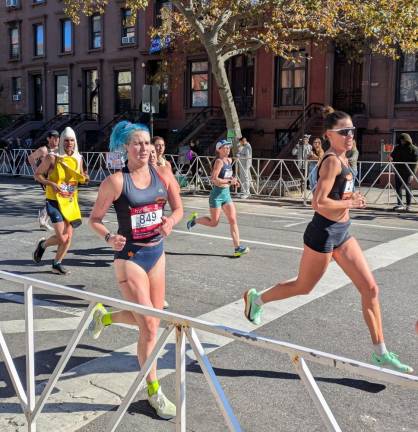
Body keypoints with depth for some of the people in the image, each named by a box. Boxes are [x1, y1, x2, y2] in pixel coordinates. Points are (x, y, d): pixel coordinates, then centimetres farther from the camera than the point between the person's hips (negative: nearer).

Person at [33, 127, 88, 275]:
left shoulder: (78, 159, 4)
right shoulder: (52, 157, -11)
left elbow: (80, 178, 17)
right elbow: (37, 174, -4)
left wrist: (85, 178, -7)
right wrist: (51, 184, -20)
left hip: (71, 202, 5)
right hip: (54, 201, -5)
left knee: (68, 236, 6)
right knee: (62, 238, -12)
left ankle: (57, 264, 25)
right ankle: (43, 245, 21)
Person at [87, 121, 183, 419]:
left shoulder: (163, 174, -1)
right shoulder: (116, 181, -13)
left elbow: (178, 209, 9)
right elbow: (94, 219, -7)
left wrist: (171, 221, -13)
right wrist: (109, 238, -26)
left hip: (156, 252, 6)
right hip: (130, 256, -6)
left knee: (152, 320, 16)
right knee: (150, 326, -5)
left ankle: (105, 316, 44)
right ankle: (154, 391, 14)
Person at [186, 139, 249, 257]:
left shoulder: (229, 160, 9)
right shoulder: (219, 161, -15)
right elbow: (214, 179, -23)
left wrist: (233, 180, 8)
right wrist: (229, 181, -22)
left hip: (226, 194, 7)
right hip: (217, 194, -7)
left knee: (233, 220, -1)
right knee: (214, 222, 3)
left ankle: (237, 248, -1)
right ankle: (194, 219, 29)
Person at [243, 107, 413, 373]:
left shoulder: (342, 158, 9)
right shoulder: (332, 161, -19)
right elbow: (319, 204, -27)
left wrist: (351, 198, 4)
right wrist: (351, 204, -15)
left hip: (341, 233, 9)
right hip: (323, 234, -9)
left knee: (370, 288, 6)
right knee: (303, 287, 10)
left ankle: (380, 353, 16)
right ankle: (257, 298, 36)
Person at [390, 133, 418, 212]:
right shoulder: (397, 148, 10)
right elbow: (393, 156, 18)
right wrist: (391, 159, -7)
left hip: (407, 172, -5)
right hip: (398, 171, 5)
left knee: (407, 188, 1)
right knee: (398, 187, 3)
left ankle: (408, 205, 10)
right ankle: (400, 204, 9)